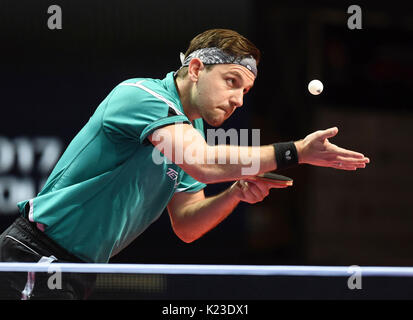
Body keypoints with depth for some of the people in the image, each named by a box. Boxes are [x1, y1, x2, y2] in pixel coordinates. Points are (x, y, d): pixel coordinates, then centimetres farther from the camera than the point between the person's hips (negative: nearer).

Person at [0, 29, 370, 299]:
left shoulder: (193, 132, 13)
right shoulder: (141, 94, -16)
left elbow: (186, 225, 13)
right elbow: (202, 163, -32)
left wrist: (235, 194, -7)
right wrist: (296, 152, -30)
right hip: (36, 253, -9)